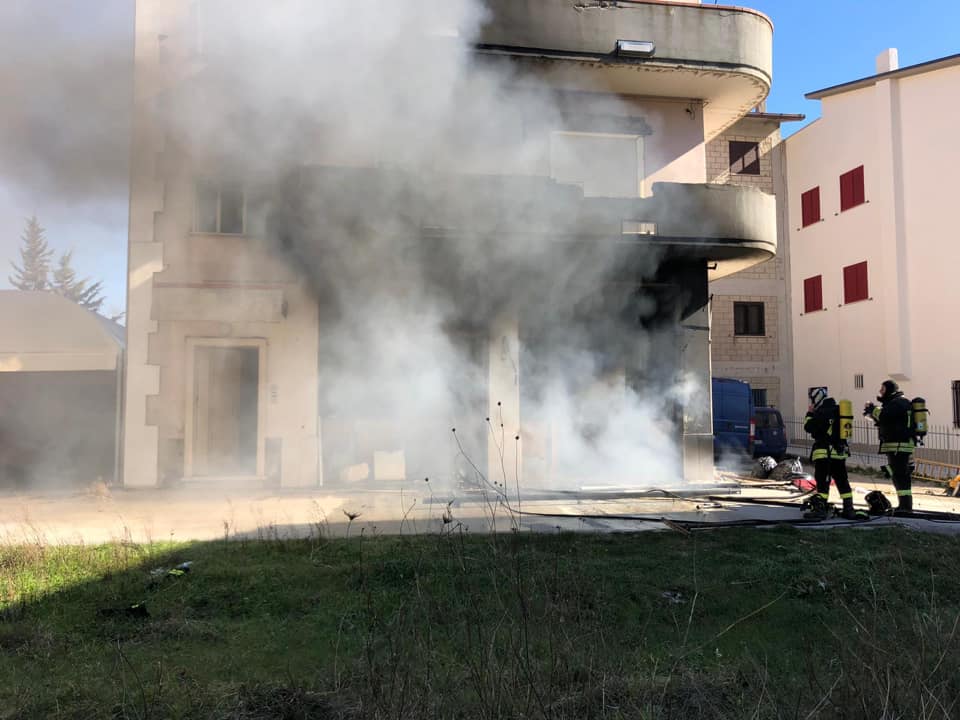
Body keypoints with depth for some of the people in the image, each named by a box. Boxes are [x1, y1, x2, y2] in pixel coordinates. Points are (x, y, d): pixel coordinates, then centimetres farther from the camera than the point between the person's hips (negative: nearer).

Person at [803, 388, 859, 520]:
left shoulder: (822, 411, -15)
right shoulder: (838, 410, 14)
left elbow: (808, 427, -15)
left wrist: (809, 413, 1)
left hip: (824, 452, -8)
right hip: (840, 451, 8)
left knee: (822, 481, -7)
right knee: (842, 481, 12)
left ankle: (820, 509, -8)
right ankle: (849, 509, 15)